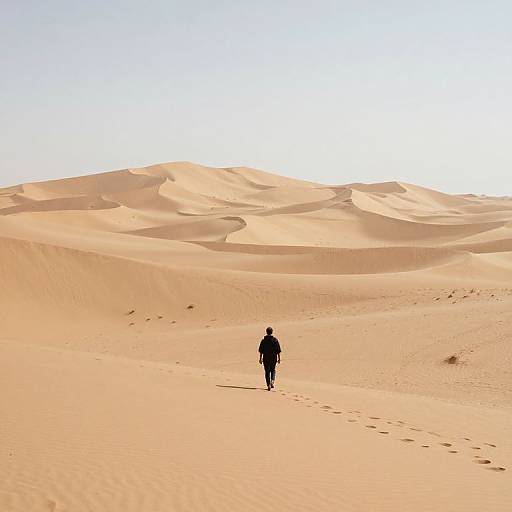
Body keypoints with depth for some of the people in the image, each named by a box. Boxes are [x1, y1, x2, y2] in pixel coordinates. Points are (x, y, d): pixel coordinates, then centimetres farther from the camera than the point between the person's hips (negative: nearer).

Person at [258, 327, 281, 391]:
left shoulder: (263, 340, -3)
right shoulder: (275, 340, -4)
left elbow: (261, 351, -2)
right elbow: (278, 351, -4)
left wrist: (260, 358, 5)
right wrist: (279, 359, 2)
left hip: (266, 358, 0)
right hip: (273, 358, 0)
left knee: (267, 372, 6)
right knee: (273, 370, 19)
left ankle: (268, 385, 0)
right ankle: (272, 381, -4)